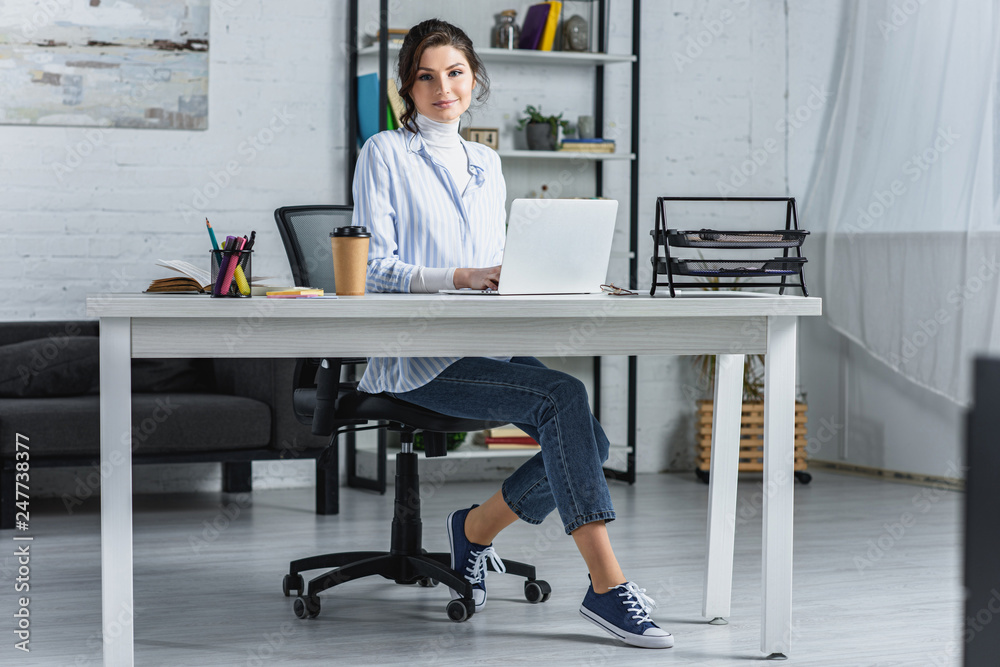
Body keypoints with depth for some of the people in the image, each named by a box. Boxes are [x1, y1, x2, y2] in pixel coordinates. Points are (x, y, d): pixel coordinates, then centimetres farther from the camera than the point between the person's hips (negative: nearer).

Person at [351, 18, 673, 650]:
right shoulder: (385, 154, 0)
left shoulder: (486, 163, 20)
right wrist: (461, 276, -20)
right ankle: (606, 585, -30)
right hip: (414, 358, -6)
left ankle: (476, 526, 9)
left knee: (587, 441, -17)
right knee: (563, 396, -29)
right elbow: (373, 267, -7)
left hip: (487, 346, 7)